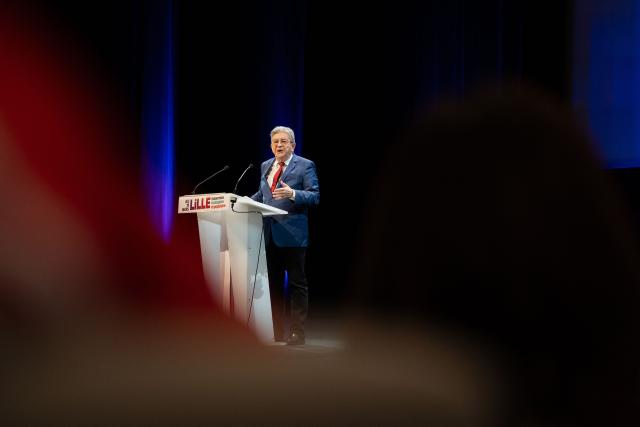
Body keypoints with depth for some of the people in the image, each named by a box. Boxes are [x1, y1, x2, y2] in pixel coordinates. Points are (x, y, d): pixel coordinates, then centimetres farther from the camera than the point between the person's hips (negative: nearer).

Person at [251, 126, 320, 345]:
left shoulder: (305, 166, -3)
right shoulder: (266, 166, 16)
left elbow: (315, 196, -9)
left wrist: (292, 193, -24)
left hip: (292, 234, -6)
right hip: (270, 234, 6)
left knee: (297, 283, -1)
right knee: (274, 283, 11)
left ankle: (297, 332, 2)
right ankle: (277, 331, 20)